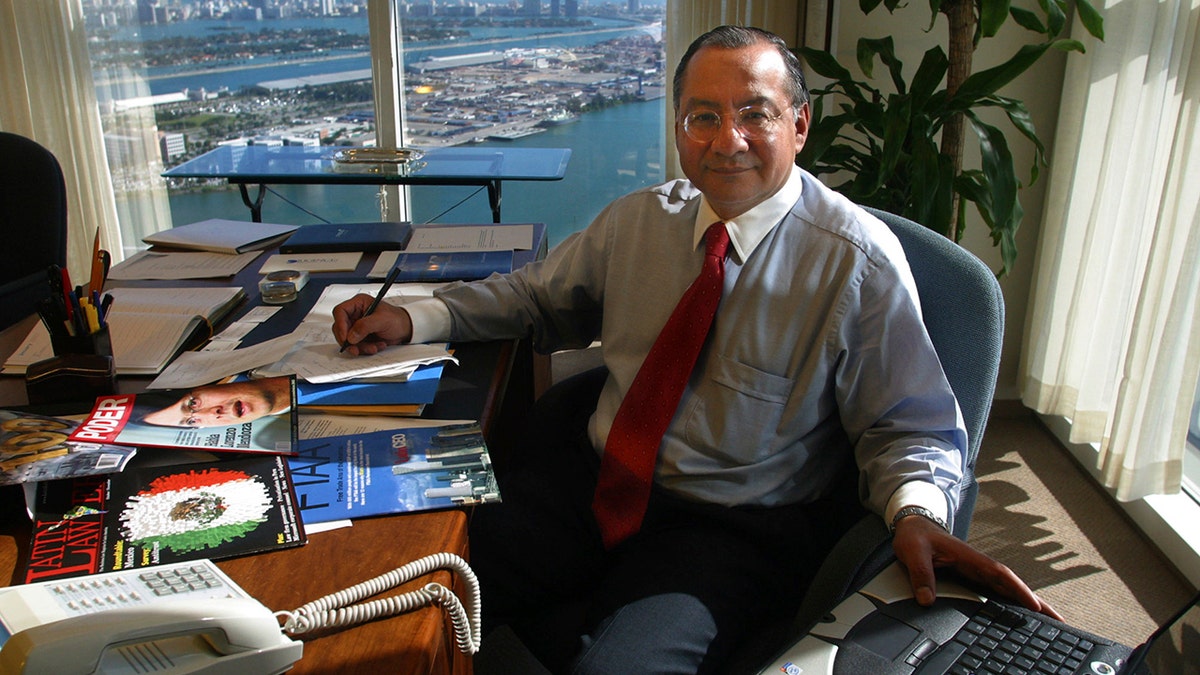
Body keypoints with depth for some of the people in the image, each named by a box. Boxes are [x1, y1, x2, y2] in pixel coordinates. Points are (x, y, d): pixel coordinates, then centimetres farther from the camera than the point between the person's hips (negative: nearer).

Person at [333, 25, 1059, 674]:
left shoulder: (859, 262, -11)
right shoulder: (639, 219, 4)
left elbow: (912, 428, -8)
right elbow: (539, 294, 17)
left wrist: (917, 514, -30)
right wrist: (414, 318, 5)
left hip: (736, 529, -4)